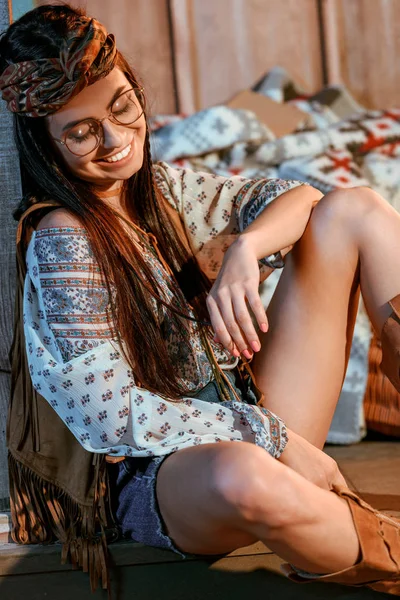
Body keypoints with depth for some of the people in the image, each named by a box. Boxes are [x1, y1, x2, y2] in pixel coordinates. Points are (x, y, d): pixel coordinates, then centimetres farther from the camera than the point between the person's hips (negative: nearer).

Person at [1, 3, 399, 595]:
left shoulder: (159, 188, 6)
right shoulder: (62, 241, -17)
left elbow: (296, 198, 6)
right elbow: (112, 415, -22)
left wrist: (245, 249, -18)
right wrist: (274, 440, -20)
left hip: (245, 414, 8)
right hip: (158, 469, -7)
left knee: (353, 210, -2)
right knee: (244, 478, -47)